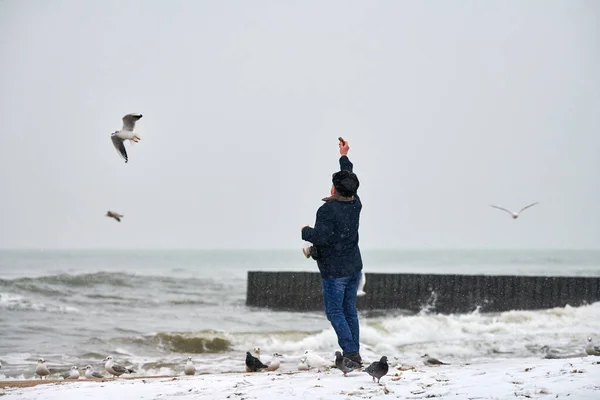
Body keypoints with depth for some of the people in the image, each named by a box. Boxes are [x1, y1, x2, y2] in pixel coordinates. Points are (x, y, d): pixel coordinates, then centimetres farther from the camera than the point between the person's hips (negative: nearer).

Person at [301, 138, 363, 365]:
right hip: (354, 267, 7)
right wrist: (344, 157, 32)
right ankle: (355, 352, 14)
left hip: (335, 271, -7)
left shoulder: (327, 210, -19)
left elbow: (321, 237, -26)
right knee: (350, 310, 13)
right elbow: (350, 183, 20)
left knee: (334, 311, 0)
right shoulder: (355, 204, 3)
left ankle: (350, 352, -8)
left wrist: (306, 231, -4)